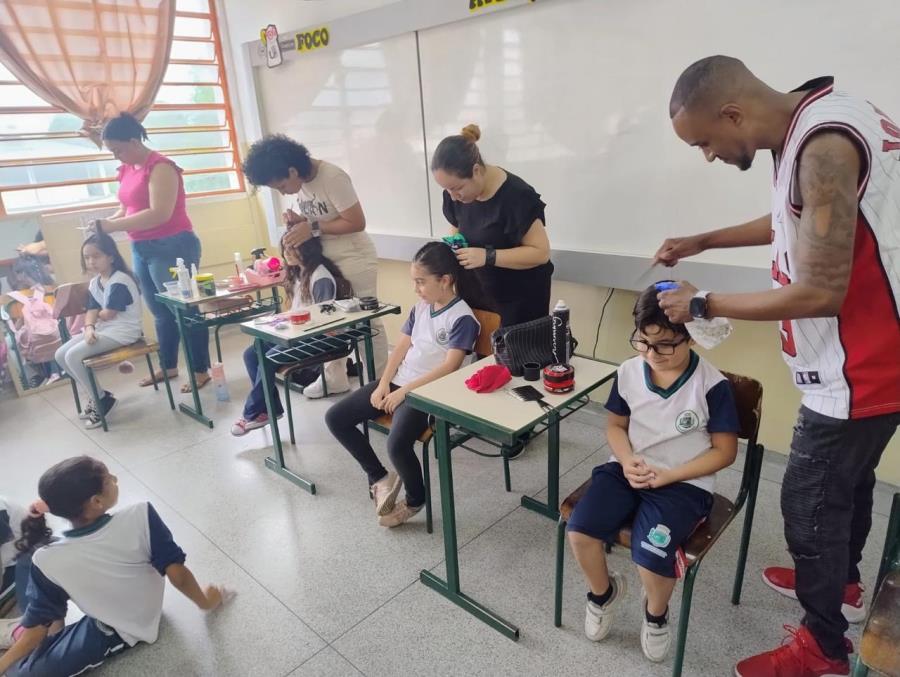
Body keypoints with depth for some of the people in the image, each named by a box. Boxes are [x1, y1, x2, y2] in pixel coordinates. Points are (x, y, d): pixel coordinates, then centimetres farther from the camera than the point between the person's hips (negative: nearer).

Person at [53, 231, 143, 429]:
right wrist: (89, 328, -16)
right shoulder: (94, 283, 11)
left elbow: (107, 315, -18)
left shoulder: (119, 281, -18)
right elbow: (91, 311, 5)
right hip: (104, 329, 10)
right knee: (61, 354, 3)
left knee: (73, 356, -19)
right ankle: (96, 396, 13)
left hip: (124, 331, -10)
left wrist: (97, 315, 5)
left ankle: (102, 399, -1)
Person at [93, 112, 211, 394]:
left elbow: (160, 214, -23)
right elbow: (126, 209, 19)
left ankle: (201, 370, 5)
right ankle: (169, 366, 26)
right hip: (141, 250, 9)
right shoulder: (127, 170, 12)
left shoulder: (160, 167, -14)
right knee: (161, 312, 14)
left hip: (172, 247, -8)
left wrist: (112, 227, -21)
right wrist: (106, 222, -2)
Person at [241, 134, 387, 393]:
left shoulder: (332, 177, -22)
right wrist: (297, 220, -7)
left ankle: (379, 381, 11)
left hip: (354, 259, -7)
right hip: (324, 259, 8)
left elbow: (356, 223, -23)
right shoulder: (299, 182, 1)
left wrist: (313, 228, -24)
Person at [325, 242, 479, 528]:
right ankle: (380, 477, 11)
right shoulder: (420, 307, 11)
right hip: (396, 383, 8)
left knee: (397, 444, -31)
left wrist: (405, 391, -19)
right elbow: (401, 347, 11)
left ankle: (415, 501, 2)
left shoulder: (462, 318, -13)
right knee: (335, 418, 0)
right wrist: (384, 384, -3)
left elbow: (449, 367, -20)